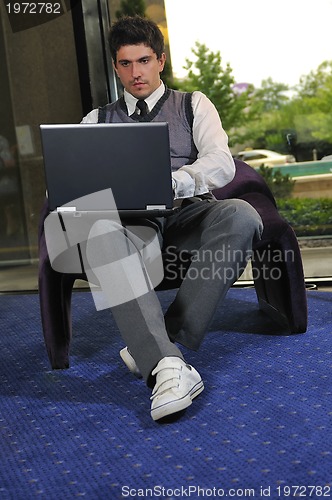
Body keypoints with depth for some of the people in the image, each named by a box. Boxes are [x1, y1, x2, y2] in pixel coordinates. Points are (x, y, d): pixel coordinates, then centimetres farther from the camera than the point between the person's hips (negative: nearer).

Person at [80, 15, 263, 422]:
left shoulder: (193, 106, 20)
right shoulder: (98, 120, 24)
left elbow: (222, 164, 2)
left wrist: (168, 182, -20)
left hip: (189, 215, 0)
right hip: (132, 224, 0)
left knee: (240, 215, -35)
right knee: (101, 231, -37)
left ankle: (156, 346, -33)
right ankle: (165, 364, -50)